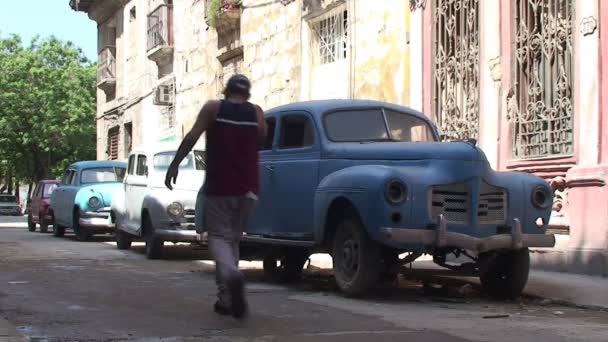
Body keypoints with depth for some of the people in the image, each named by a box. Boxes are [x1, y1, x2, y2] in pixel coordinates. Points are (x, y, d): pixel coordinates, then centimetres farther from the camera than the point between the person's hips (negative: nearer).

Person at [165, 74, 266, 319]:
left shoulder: (213, 108, 0)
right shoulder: (256, 113, 6)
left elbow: (191, 138, -9)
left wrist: (174, 165, -4)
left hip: (219, 186, -3)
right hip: (248, 188, 3)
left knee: (219, 236, 3)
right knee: (233, 238, 15)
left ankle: (231, 274, -29)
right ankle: (226, 297, 11)